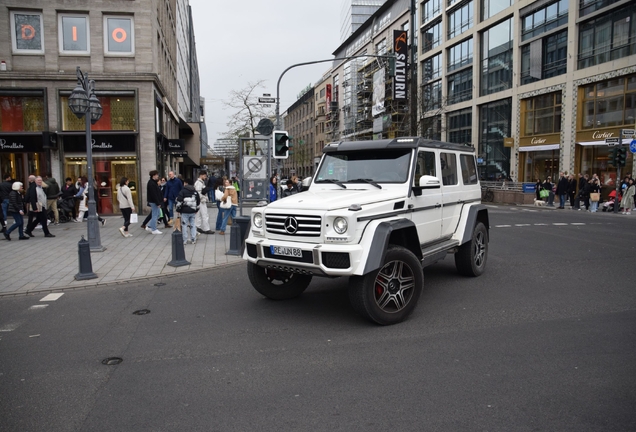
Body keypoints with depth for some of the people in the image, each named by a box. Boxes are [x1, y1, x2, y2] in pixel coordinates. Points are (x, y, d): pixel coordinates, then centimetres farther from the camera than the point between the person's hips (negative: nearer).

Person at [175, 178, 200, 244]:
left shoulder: (182, 191, -6)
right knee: (193, 225, 10)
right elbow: (199, 201, 16)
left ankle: (184, 240, 3)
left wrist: (178, 209, -1)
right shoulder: (195, 192, 10)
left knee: (184, 226, 2)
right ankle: (193, 240, 11)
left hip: (184, 211, -4)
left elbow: (179, 201, -11)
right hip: (193, 211, 4)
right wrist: (196, 209, 24)